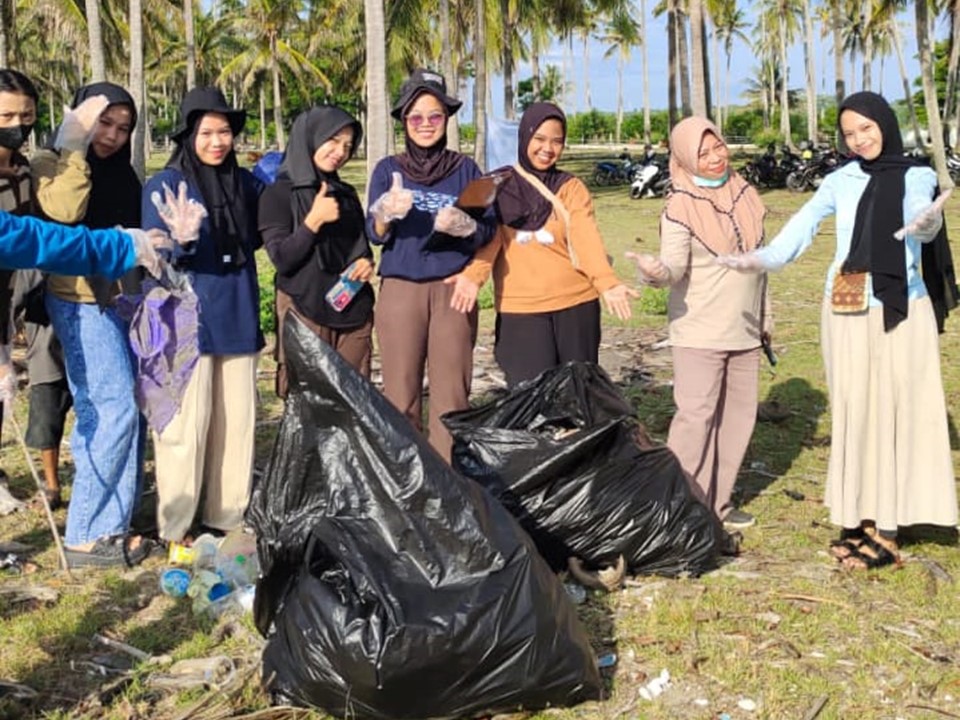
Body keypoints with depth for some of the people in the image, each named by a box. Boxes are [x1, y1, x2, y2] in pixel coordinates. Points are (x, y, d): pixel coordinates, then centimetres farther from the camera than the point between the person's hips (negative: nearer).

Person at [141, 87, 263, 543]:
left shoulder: (244, 181, 10)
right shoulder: (165, 184, -5)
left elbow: (255, 238, 21)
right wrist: (179, 241, -31)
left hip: (237, 317, 5)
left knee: (238, 418, 8)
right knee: (185, 424, -6)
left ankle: (228, 516, 19)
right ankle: (173, 528, 3)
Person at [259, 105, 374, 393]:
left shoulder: (347, 194, 14)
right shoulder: (279, 193, -2)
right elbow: (282, 259, -9)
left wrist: (367, 262, -1)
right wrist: (314, 220, -19)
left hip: (354, 312, 5)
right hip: (306, 312, -5)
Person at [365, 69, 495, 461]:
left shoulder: (465, 169, 7)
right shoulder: (388, 170, 6)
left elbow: (488, 230, 3)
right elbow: (374, 234, -2)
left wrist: (464, 225, -19)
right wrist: (386, 212, -24)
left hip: (454, 290, 0)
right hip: (400, 290, 0)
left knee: (452, 393, -1)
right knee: (401, 392, 0)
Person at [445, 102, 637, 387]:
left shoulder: (572, 189, 6)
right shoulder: (500, 186, 6)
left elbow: (587, 238, -9)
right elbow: (488, 236, -7)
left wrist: (607, 283, -28)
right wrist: (473, 275, -28)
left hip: (575, 304, 1)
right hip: (519, 309, -1)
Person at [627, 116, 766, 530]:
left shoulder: (745, 194, 8)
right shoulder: (681, 207, -10)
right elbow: (675, 265, -20)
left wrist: (765, 315, 19)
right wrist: (656, 272, -43)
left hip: (743, 329, 7)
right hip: (699, 331, -6)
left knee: (737, 416, 10)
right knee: (695, 416, -12)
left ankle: (717, 502, 20)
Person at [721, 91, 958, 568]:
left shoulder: (915, 177, -1)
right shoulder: (841, 181, 7)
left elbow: (919, 210, -23)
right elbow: (804, 224, -7)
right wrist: (765, 259, -27)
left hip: (899, 312, -3)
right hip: (846, 313, 3)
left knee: (894, 413, -3)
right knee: (852, 414, 5)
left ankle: (886, 529, 0)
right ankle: (858, 518, 12)